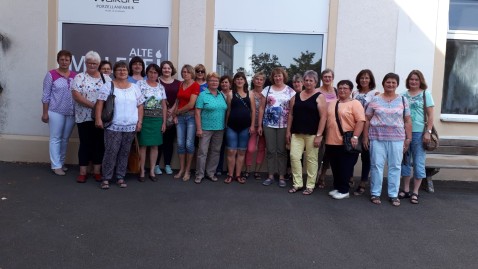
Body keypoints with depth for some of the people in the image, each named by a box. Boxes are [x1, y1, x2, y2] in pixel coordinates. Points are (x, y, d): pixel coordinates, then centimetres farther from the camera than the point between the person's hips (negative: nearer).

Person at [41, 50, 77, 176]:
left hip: (71, 113, 4)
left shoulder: (75, 76, 6)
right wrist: (45, 112, -5)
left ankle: (61, 163, 23)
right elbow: (46, 95, -3)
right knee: (55, 138, 2)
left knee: (65, 139, 12)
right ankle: (56, 166, 6)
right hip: (56, 112, -4)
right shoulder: (51, 74, -4)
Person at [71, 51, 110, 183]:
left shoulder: (106, 78, 9)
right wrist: (93, 105, -19)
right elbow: (76, 95, -11)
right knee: (85, 144, 3)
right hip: (85, 117, -2)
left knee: (99, 144, 7)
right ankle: (83, 172, 13)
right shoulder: (80, 77, 1)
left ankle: (97, 171, 17)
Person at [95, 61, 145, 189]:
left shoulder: (134, 88, 11)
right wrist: (98, 119, -14)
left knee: (124, 153, 9)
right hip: (113, 126, -3)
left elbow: (140, 106, 11)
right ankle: (106, 178, 6)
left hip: (130, 126, 3)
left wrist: (139, 122, 4)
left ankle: (120, 177, 19)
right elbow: (100, 103, -5)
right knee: (111, 152, -5)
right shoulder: (108, 86, 1)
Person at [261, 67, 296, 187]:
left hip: (284, 125, -1)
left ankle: (281, 177, 12)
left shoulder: (290, 91, 2)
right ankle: (270, 176, 14)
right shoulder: (267, 90, 6)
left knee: (281, 151, 3)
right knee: (270, 150, 5)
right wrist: (260, 125, 3)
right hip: (269, 124, 2)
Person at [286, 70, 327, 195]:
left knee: (311, 159, 3)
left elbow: (323, 117, -8)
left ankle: (310, 186, 14)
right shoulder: (297, 95, 11)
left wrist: (319, 135, -14)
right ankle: (297, 183, 11)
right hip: (297, 133, 4)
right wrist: (288, 131, 7)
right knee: (294, 156, -2)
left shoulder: (320, 97, -2)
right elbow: (291, 114, 13)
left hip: (312, 134, -4)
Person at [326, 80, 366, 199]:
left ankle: (344, 190, 11)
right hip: (331, 142, 6)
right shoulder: (332, 104, 15)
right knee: (335, 167, 12)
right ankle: (337, 188, 24)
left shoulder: (355, 104, -5)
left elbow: (360, 121, -13)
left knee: (345, 168, 1)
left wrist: (355, 137, -21)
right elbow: (327, 120, 20)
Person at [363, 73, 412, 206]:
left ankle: (393, 195, 14)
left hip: (397, 139, 1)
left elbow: (407, 121, 8)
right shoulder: (375, 100, 4)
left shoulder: (403, 100, 8)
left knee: (395, 166, 4)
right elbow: (367, 119, 5)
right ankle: (375, 193, 11)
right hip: (377, 138, -1)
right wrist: (365, 137, 0)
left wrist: (408, 138, 3)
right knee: (376, 165, 2)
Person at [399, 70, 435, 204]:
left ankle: (415, 192, 11)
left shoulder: (426, 94, 1)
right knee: (405, 161, 10)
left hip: (419, 133, -3)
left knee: (418, 162, 2)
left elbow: (430, 115, -2)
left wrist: (428, 132, -10)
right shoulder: (404, 95, 8)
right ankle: (406, 189, 22)